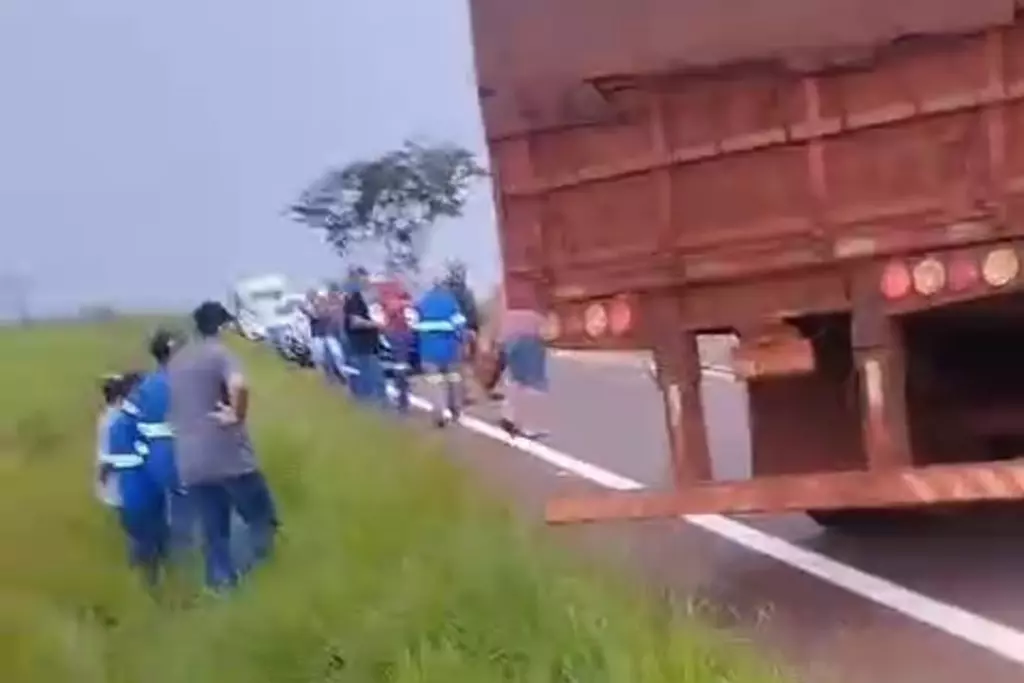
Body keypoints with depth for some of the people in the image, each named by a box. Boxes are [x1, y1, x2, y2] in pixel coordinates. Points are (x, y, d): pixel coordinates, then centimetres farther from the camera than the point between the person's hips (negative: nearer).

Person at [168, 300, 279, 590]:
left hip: (190, 463, 6)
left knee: (214, 533, 11)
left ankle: (224, 583, 12)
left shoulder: (175, 361, 15)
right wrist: (238, 416, -15)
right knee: (261, 518, 8)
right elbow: (239, 385, -29)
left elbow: (172, 407, 27)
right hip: (228, 455, -6)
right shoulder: (219, 354, -8)